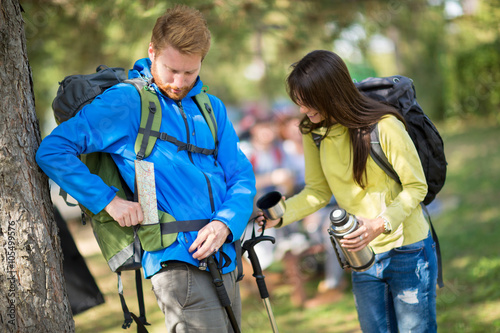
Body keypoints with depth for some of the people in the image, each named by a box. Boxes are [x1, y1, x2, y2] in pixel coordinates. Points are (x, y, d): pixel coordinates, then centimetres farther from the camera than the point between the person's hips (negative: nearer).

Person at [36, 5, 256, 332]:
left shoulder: (212, 108, 14)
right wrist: (109, 200, -15)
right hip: (177, 261, -7)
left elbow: (241, 176, 11)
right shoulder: (125, 102, -5)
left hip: (226, 261, 7)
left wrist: (225, 223, -9)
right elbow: (52, 150, -10)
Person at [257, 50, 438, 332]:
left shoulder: (383, 126, -20)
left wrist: (380, 224, -29)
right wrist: (279, 215, -11)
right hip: (362, 256, 5)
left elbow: (416, 187, -14)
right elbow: (319, 192, 5)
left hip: (407, 252, -5)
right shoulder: (314, 133, -3)